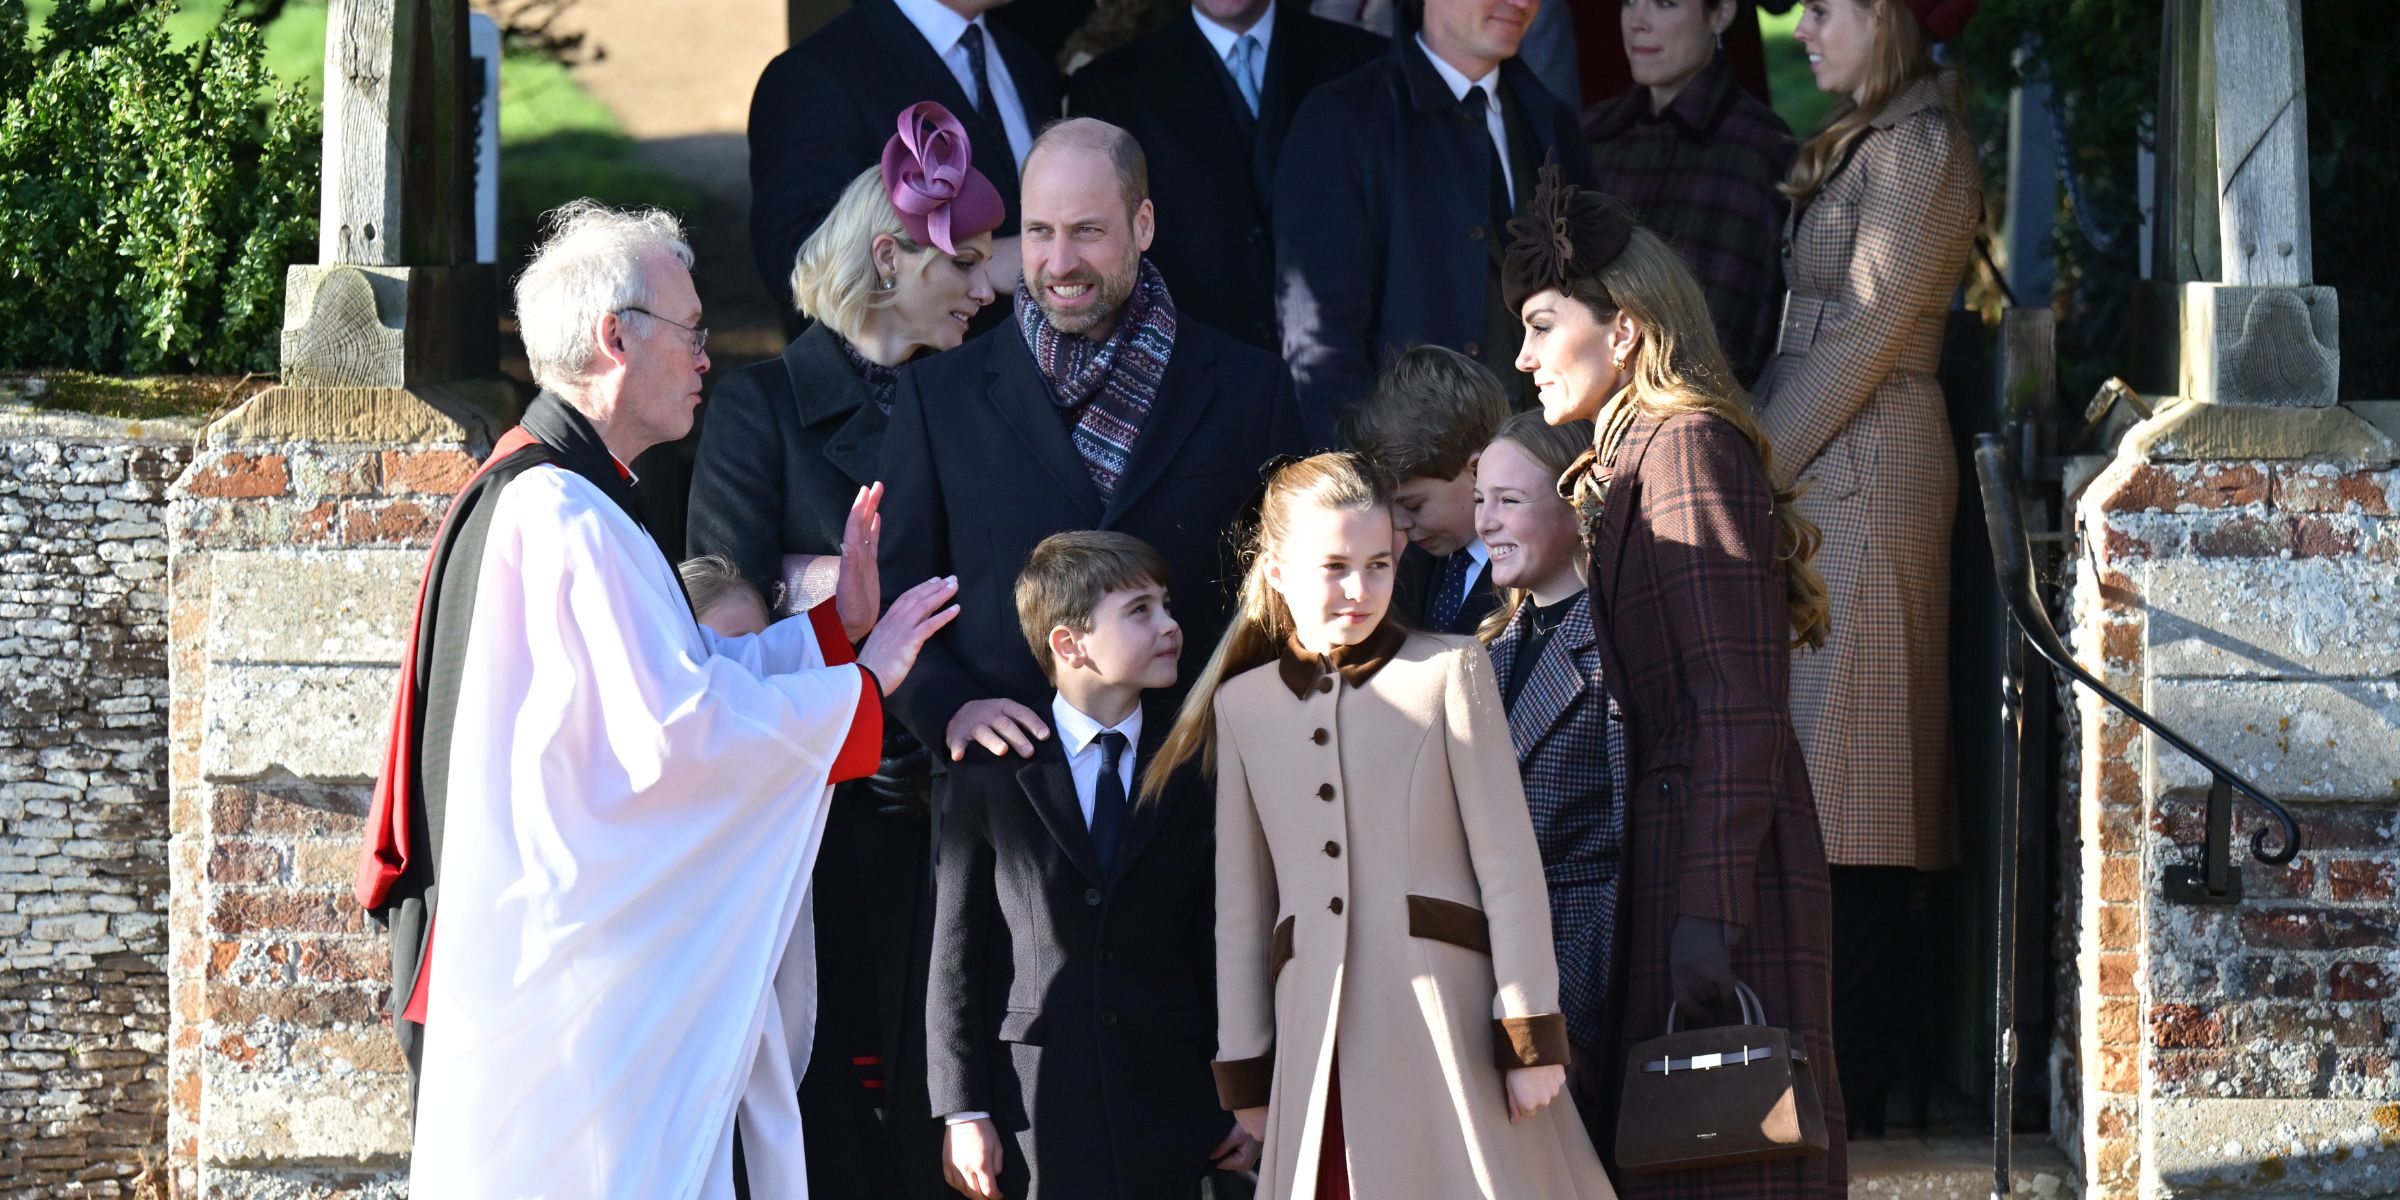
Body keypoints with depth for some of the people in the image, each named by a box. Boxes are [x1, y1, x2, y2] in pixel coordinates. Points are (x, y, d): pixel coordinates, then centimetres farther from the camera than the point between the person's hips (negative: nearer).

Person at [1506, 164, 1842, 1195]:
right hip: (1650, 858, 9)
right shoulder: (1620, 463, 20)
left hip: (1705, 857, -9)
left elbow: (1741, 705, -17)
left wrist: (1709, 912, -23)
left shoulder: (1687, 447, -9)